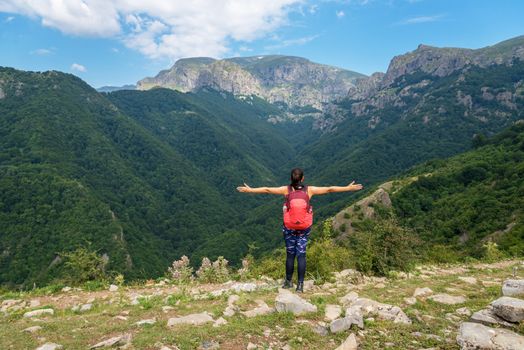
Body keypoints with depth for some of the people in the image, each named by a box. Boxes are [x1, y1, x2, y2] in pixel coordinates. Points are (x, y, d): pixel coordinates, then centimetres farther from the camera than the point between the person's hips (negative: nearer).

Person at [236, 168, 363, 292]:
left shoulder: (286, 190, -8)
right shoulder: (309, 190, -7)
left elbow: (267, 190, -2)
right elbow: (329, 189, -3)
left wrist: (250, 190, 8)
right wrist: (348, 188, 4)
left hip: (289, 227, 0)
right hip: (305, 228, 0)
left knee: (290, 254, 13)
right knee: (301, 255, 6)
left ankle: (288, 281, 25)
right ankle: (300, 285, 8)